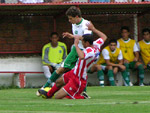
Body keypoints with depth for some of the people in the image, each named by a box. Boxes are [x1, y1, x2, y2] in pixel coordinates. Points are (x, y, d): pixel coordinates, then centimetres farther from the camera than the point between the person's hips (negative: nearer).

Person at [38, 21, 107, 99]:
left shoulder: (90, 51, -34)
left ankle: (82, 98, -3)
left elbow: (81, 56, -56)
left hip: (77, 81, -10)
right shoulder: (96, 45, -6)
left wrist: (76, 45, -44)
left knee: (58, 97, -7)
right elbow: (104, 37, 15)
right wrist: (93, 29, 16)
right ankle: (48, 94, 62)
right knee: (58, 82, 34)